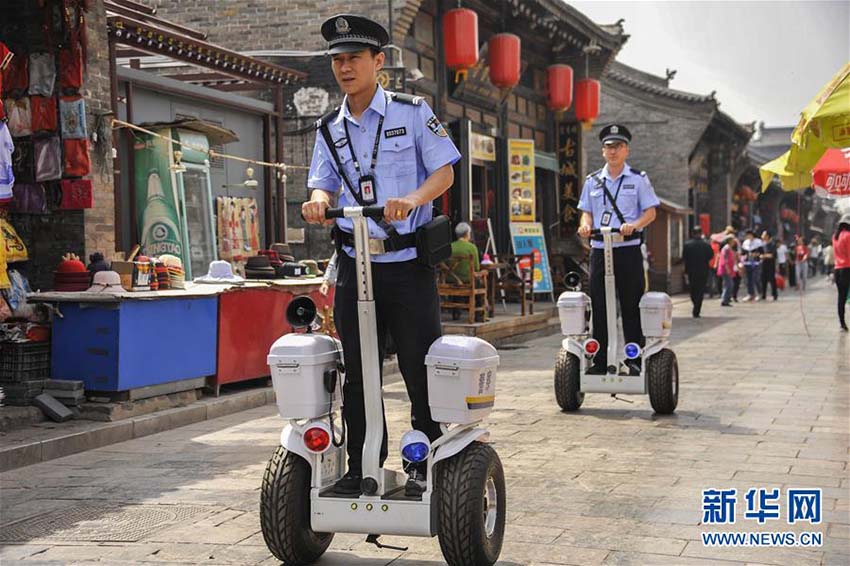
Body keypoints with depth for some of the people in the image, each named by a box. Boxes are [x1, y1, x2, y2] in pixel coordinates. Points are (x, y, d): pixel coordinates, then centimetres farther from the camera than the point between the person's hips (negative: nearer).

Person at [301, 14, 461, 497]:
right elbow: (325, 183, 7)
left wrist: (412, 199, -23)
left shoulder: (412, 112, 0)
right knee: (357, 369, 6)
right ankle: (361, 465, 15)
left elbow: (444, 171, -4)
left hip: (409, 262, -3)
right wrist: (318, 200, -18)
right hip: (356, 262, 4)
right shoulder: (330, 129, 12)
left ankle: (425, 461, 14)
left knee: (419, 365, 0)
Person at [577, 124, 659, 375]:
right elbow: (586, 211, 16)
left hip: (628, 249, -2)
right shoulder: (593, 181, 14)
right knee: (599, 307, 2)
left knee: (631, 307, 0)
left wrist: (633, 225, -18)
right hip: (599, 249, 3)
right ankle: (599, 361, 8)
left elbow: (650, 212, 1)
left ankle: (634, 359, 6)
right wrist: (585, 224, -7)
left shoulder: (638, 179, 6)